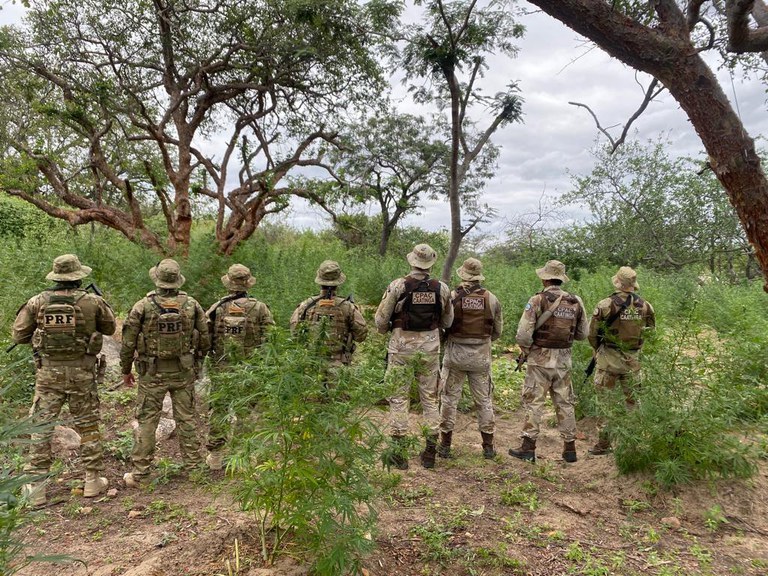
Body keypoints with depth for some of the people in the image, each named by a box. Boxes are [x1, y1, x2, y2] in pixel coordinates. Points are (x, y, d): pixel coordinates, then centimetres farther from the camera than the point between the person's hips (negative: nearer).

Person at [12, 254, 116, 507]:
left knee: (41, 427, 11)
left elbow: (19, 335, 4)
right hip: (82, 372, -1)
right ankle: (92, 480, 19)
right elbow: (110, 328, 7)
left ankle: (36, 488, 15)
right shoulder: (92, 301, -8)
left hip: (48, 372, 1)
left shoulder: (38, 302, -4)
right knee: (88, 426, 12)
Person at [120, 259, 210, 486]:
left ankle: (139, 474, 13)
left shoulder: (143, 306, -10)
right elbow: (204, 339, 2)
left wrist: (126, 369, 9)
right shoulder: (191, 305, -4)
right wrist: (194, 360, 19)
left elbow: (128, 342, -5)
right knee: (186, 419, 13)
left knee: (147, 421, 7)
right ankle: (193, 466, 21)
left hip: (153, 373, -2)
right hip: (184, 372, 2)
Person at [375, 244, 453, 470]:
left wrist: (385, 330, 16)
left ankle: (398, 453, 9)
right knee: (430, 398, 13)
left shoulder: (398, 285, -11)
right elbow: (447, 321, 10)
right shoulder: (441, 288, -2)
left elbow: (381, 319, -6)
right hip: (430, 347, 3)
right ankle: (430, 452, 19)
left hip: (402, 346, -3)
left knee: (399, 398, 6)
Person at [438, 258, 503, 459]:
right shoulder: (492, 299, -3)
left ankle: (445, 445, 14)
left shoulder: (452, 297, -11)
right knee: (484, 399, 13)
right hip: (481, 355, 2)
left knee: (449, 398, 9)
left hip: (455, 352, -2)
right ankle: (488, 446, 20)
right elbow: (498, 331, 5)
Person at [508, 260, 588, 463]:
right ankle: (570, 448, 21)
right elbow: (582, 334, 9)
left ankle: (528, 448, 6)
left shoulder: (538, 300, -13)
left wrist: (525, 352, 0)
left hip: (540, 359, -4)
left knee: (534, 402, 4)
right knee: (565, 403, 14)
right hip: (564, 360, 4)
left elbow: (523, 334, -17)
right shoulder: (575, 301, 1)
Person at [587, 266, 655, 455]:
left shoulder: (606, 305, -14)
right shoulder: (645, 306, -2)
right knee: (632, 400, 15)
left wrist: (597, 350, 10)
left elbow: (593, 334, -9)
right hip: (633, 360, 4)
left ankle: (604, 443, 8)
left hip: (609, 358, -3)